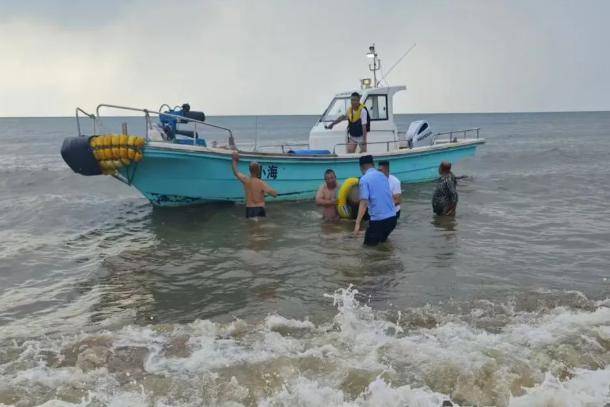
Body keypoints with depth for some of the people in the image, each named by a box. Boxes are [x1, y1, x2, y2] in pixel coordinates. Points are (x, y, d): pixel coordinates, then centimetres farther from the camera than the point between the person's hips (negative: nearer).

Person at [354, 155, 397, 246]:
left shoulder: (364, 179, -8)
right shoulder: (382, 176, 12)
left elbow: (364, 202, -18)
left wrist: (357, 223, -21)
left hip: (378, 219, -6)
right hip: (392, 217, 7)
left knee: (370, 244, 9)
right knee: (382, 241, 25)